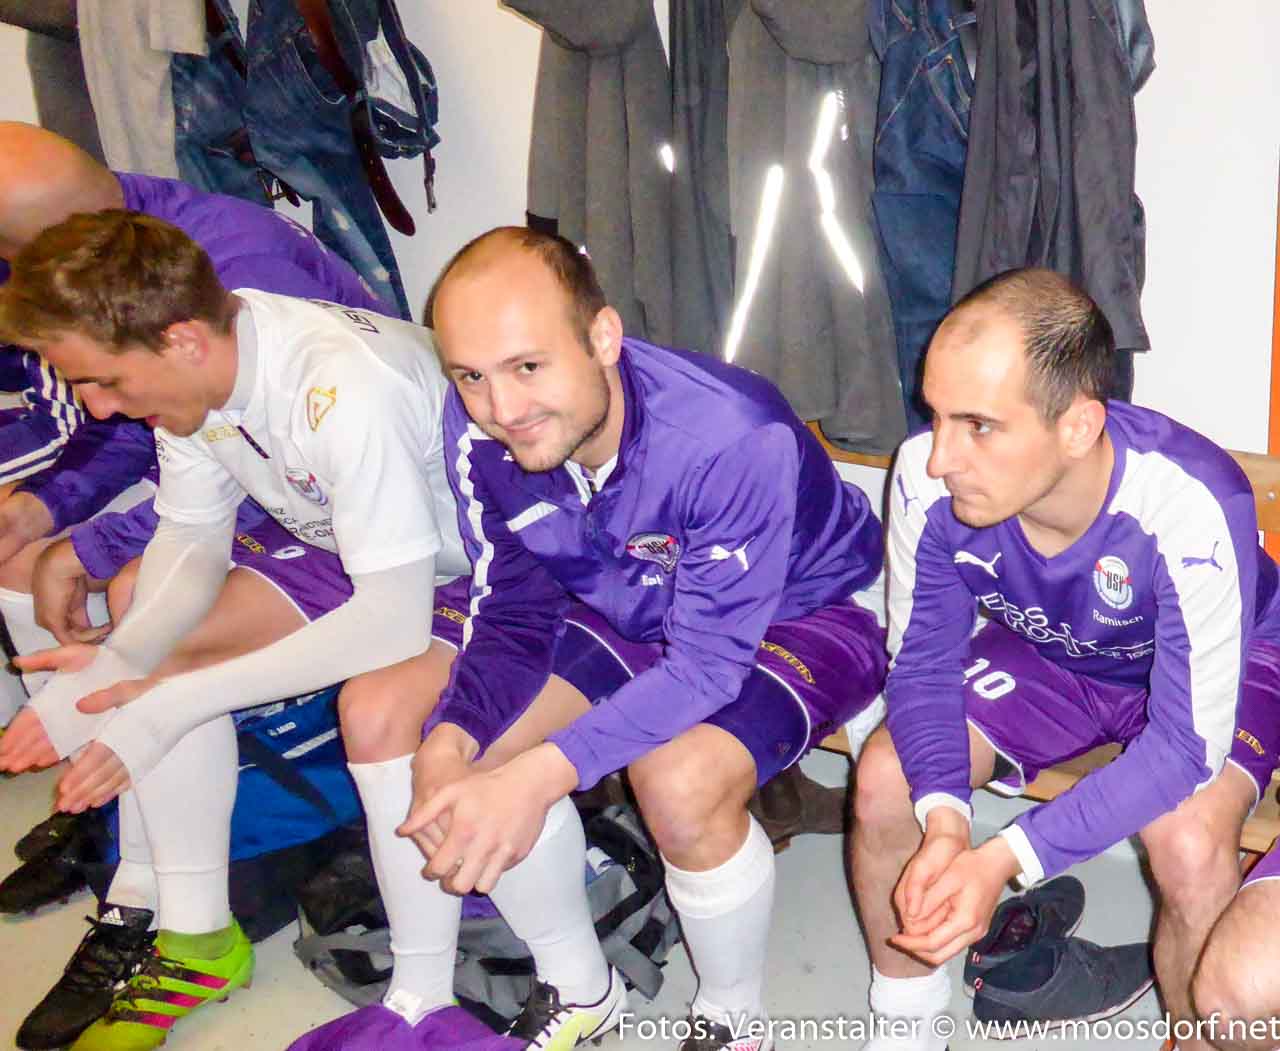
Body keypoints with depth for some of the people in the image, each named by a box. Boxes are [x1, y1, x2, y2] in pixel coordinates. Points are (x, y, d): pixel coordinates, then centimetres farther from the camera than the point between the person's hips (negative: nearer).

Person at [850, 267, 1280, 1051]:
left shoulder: (1192, 508, -38)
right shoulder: (928, 477, -29)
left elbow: (1185, 744, -31)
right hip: (1045, 651, 3)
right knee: (885, 782, -16)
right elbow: (923, 662, -15)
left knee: (1191, 848, -30)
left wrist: (1006, 860, -40)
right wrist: (945, 818, -32)